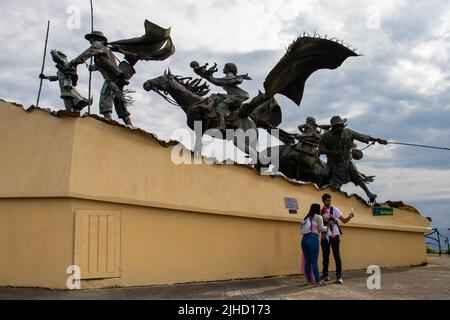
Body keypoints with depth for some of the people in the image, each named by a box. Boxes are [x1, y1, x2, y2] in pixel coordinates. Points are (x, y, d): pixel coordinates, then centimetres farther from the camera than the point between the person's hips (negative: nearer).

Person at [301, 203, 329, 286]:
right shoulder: (318, 216, 6)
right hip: (313, 239, -6)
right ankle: (317, 281, -2)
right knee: (314, 261, -5)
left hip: (304, 239, 6)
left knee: (307, 260, 8)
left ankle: (309, 280, 14)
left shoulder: (307, 217, 24)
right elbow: (321, 229, 2)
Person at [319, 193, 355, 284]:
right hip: (324, 236, 3)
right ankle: (325, 275, 19)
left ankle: (339, 276, -4)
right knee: (325, 256, 10)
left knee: (337, 255, -6)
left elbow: (344, 220, -8)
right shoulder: (321, 212, 5)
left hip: (334, 235, -3)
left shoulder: (334, 209, -2)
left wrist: (350, 216, -26)